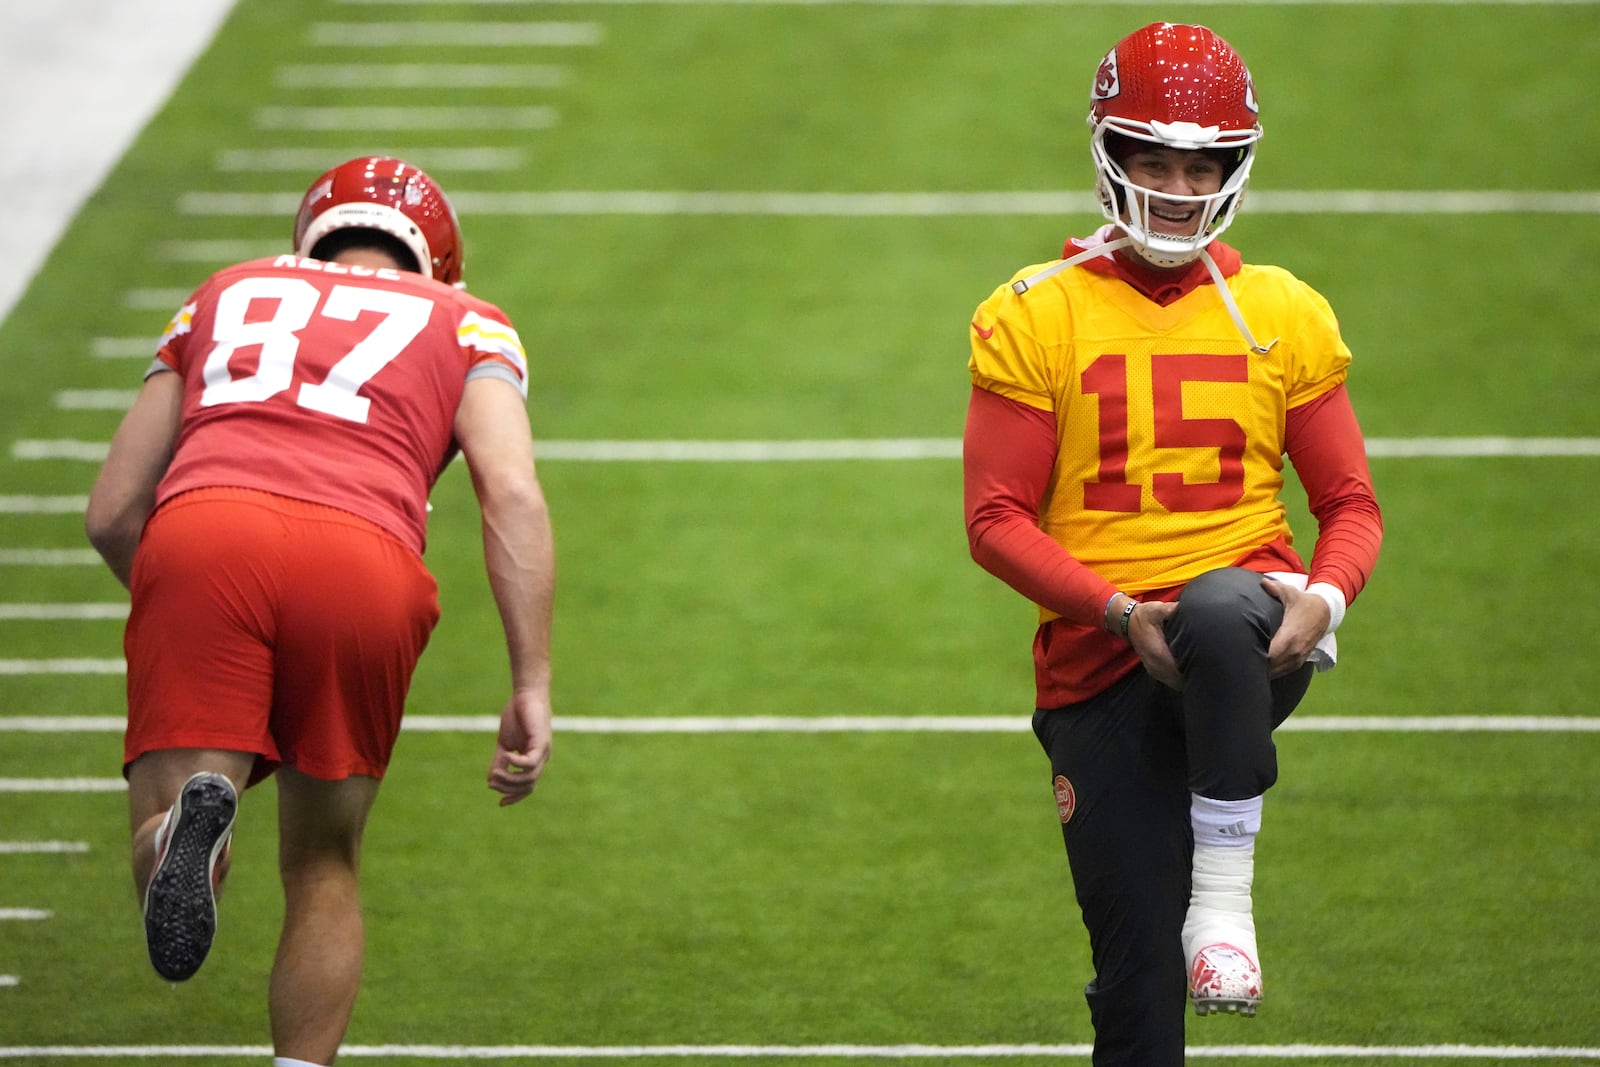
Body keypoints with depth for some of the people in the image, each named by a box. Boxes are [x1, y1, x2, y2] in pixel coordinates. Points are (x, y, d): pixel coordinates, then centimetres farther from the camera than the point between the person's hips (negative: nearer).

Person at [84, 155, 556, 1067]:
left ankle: (192, 812, -34)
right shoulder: (467, 326, 29)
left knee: (163, 870, -1)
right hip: (362, 558, 0)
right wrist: (534, 686, 5)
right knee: (323, 867, 19)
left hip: (198, 537, 1)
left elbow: (113, 513, 31)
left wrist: (184, 619, 47)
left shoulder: (226, 297, 35)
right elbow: (513, 495, 9)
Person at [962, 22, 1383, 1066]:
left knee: (1217, 615, -40)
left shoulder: (1283, 315, 8)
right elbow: (997, 521, -3)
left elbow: (1351, 505, 11)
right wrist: (1122, 614, -18)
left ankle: (1223, 901, -32)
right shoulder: (1039, 319, 2)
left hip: (1249, 617, 0)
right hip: (1100, 664, 0)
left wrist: (1325, 597, -13)